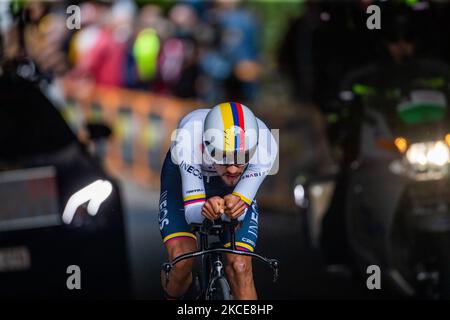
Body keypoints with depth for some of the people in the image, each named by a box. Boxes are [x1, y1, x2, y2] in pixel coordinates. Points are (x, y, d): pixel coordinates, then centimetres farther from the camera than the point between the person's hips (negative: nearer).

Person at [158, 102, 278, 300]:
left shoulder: (265, 146, -36)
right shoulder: (187, 140, -41)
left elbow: (238, 214, -33)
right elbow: (192, 213, -37)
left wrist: (234, 207, -57)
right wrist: (204, 210, -60)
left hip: (234, 194, 2)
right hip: (183, 179, -1)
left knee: (240, 266, -17)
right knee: (181, 260, -21)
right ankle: (172, 299, 11)